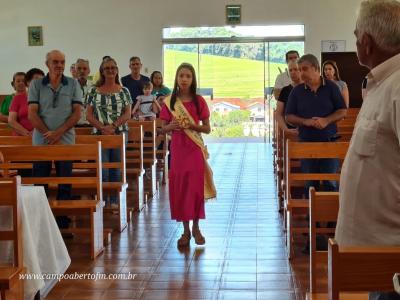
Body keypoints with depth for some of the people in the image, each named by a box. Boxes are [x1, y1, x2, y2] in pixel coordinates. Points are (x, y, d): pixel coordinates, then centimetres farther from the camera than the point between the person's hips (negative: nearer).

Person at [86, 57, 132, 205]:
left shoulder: (124, 91, 7)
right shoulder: (93, 91, 6)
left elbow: (127, 114, 1)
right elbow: (89, 115, 1)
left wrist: (113, 126, -14)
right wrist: (103, 128, -13)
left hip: (120, 134, 1)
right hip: (99, 135, -1)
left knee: (116, 170, 4)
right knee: (102, 169, -4)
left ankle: (114, 201, 13)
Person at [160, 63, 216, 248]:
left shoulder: (199, 101, 0)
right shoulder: (169, 102, 2)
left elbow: (207, 128, 1)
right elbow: (163, 129, 4)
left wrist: (192, 125, -17)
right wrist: (171, 126, -18)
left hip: (195, 149, -1)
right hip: (177, 149, 1)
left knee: (196, 187, -1)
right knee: (179, 188, 2)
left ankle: (196, 228, 14)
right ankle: (185, 230, 12)